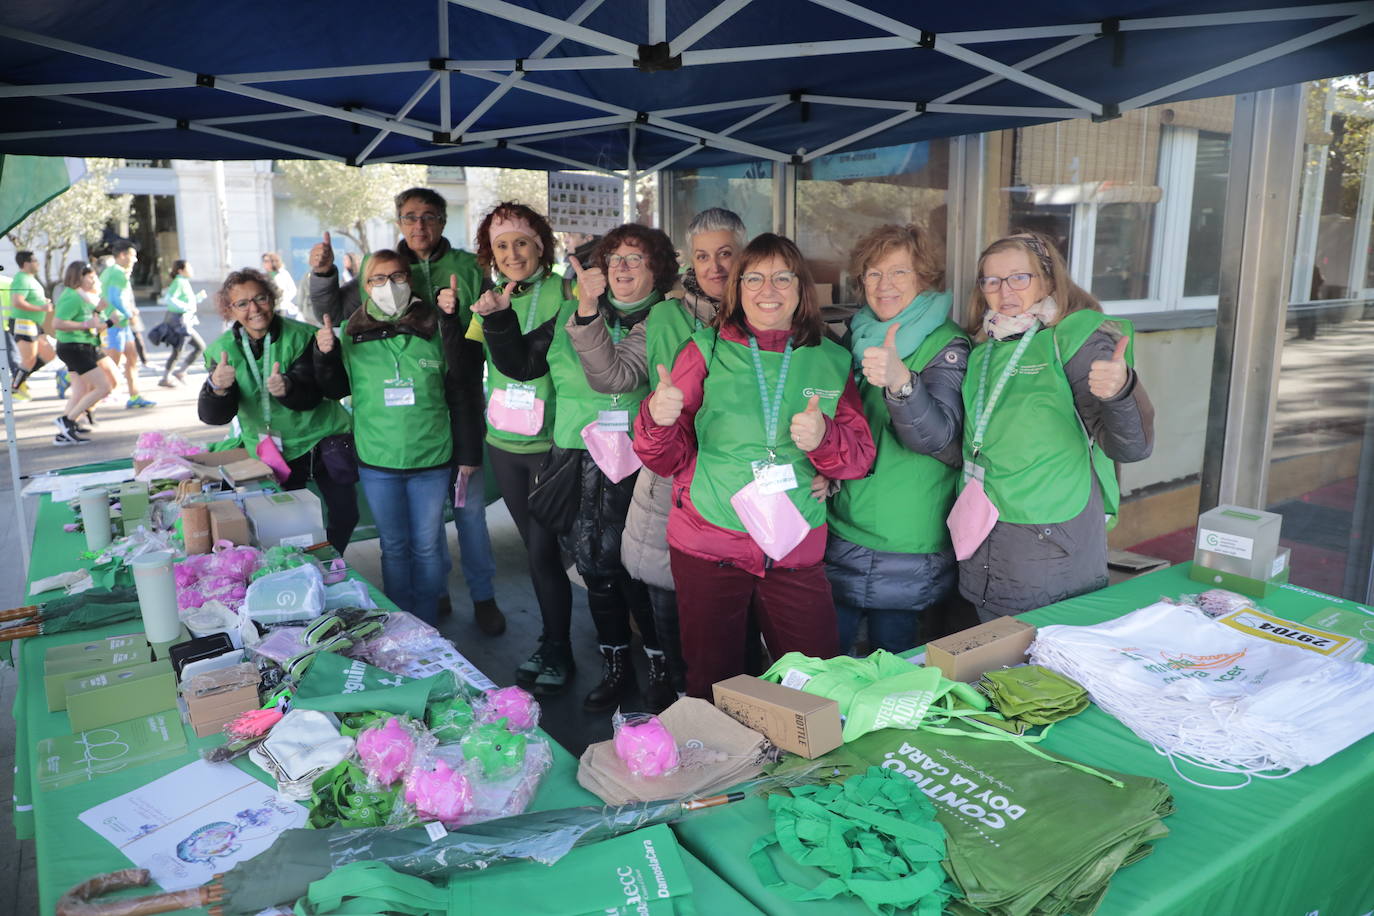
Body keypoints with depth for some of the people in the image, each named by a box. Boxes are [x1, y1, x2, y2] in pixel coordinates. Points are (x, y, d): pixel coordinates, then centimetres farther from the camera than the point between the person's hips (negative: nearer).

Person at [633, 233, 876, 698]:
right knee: (712, 686, 9)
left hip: (796, 551, 2)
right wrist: (658, 419, -21)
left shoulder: (832, 360, 7)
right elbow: (669, 460, 1)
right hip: (708, 547, -1)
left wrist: (824, 438, -17)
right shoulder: (707, 350, 1)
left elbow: (861, 456, 4)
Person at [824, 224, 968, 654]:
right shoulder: (855, 337, 7)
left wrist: (900, 380, -43)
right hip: (838, 531, 5)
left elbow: (938, 436, -26)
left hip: (906, 550, -4)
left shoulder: (946, 347, -9)